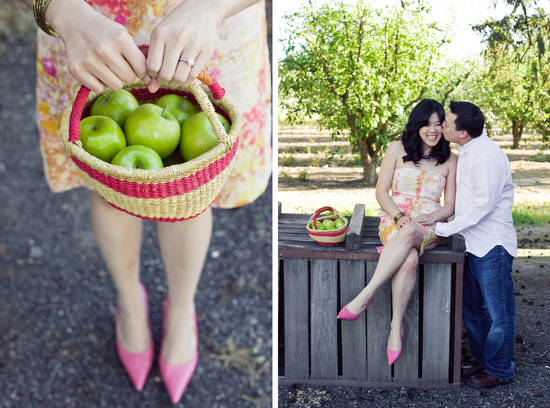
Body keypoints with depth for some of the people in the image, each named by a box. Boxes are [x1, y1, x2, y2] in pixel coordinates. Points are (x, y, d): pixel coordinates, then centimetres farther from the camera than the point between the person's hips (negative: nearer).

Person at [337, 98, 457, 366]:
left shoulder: (450, 160, 10)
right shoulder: (397, 149, 7)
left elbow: (450, 205, 9)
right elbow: (381, 191, 5)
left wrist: (429, 217, -12)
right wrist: (399, 216, -13)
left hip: (429, 227, 0)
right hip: (394, 219, 0)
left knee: (408, 234, -40)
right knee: (409, 259, -37)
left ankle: (365, 296, -36)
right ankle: (397, 326, -29)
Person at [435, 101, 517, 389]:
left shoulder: (488, 156, -20)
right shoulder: (466, 151, 9)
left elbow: (484, 205, -24)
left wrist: (444, 229, -19)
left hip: (491, 245, -10)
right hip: (472, 243, 10)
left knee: (498, 311, 5)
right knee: (472, 309, 18)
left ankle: (499, 371, 20)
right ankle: (483, 362, 33)